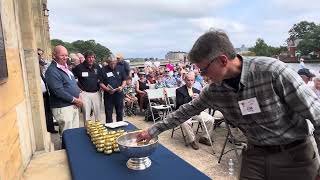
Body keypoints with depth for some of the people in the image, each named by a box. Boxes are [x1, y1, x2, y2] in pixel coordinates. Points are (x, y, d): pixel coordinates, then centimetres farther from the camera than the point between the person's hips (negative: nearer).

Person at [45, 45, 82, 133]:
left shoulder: (65, 67, 13)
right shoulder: (52, 71, -17)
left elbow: (74, 83, 19)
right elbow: (59, 91, -23)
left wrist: (78, 96, 3)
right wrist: (75, 100, -15)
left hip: (73, 106, 9)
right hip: (63, 108, -9)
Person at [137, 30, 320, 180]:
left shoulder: (272, 70, -25)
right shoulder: (214, 91, -9)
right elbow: (186, 111, 3)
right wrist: (153, 131, 6)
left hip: (295, 155, -3)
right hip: (255, 154, 4)